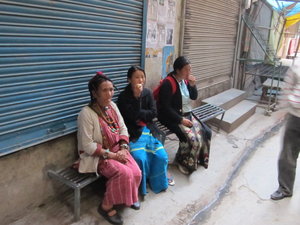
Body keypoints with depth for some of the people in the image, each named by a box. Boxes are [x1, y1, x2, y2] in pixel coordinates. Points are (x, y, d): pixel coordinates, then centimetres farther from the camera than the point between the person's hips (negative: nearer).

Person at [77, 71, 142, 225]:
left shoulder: (112, 105, 1)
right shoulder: (86, 113, -21)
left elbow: (123, 128, 6)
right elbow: (87, 145, -20)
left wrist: (123, 149, -10)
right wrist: (111, 155, -20)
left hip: (117, 150, 6)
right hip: (97, 156, -6)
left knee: (136, 172, -14)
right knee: (124, 173, -27)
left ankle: (129, 197, 18)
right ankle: (106, 206, -3)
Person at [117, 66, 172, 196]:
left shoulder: (147, 93, 5)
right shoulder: (124, 96, -9)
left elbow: (153, 113, 2)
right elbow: (133, 116, -19)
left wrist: (140, 115, -11)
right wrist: (137, 96, -21)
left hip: (147, 130, 5)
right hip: (133, 133, -4)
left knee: (161, 156, -11)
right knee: (140, 158, -26)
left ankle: (156, 182, 17)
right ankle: (140, 187, 2)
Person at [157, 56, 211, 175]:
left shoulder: (185, 80, 5)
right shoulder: (168, 84, -19)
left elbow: (194, 97, 12)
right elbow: (166, 108, -21)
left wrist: (192, 85, -7)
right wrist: (181, 120, -22)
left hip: (187, 114, 8)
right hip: (172, 117, -8)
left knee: (204, 132, -6)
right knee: (191, 137, -22)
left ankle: (199, 158, 14)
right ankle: (183, 162, 4)